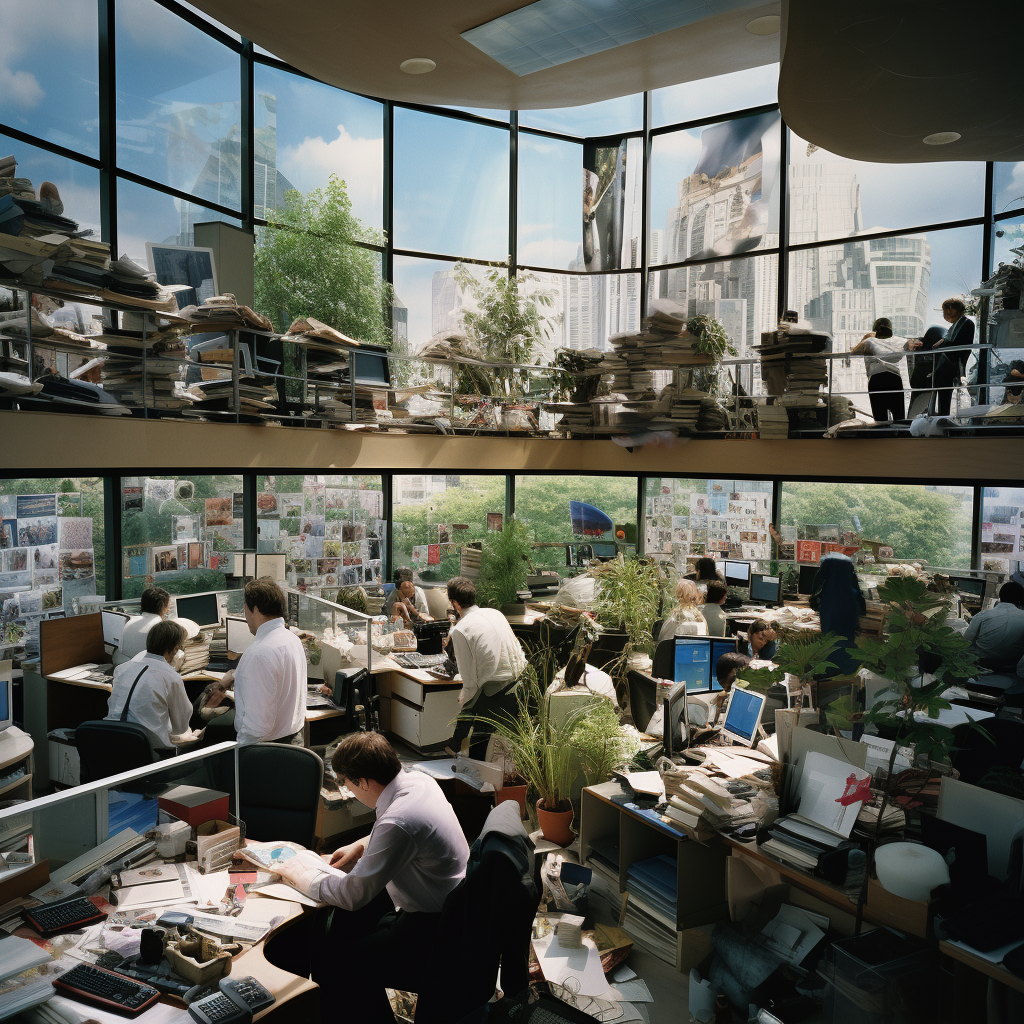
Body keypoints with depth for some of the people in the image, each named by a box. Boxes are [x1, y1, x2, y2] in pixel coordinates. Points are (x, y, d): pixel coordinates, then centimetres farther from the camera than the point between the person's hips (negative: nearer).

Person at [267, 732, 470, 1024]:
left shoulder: (398, 822, -32)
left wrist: (301, 876, -8)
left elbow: (353, 893, -23)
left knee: (328, 960, -8)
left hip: (431, 931, -10)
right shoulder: (418, 779, -5)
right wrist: (362, 846, 11)